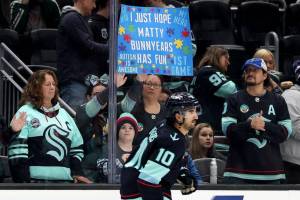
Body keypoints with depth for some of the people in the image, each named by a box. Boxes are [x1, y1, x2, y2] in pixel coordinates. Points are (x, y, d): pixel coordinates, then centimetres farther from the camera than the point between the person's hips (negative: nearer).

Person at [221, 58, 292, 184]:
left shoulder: (278, 101, 10)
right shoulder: (234, 100, 8)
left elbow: (285, 132, 2)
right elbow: (228, 130, -4)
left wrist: (265, 126, -13)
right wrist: (249, 125, -20)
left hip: (271, 170, 1)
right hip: (239, 170, -1)